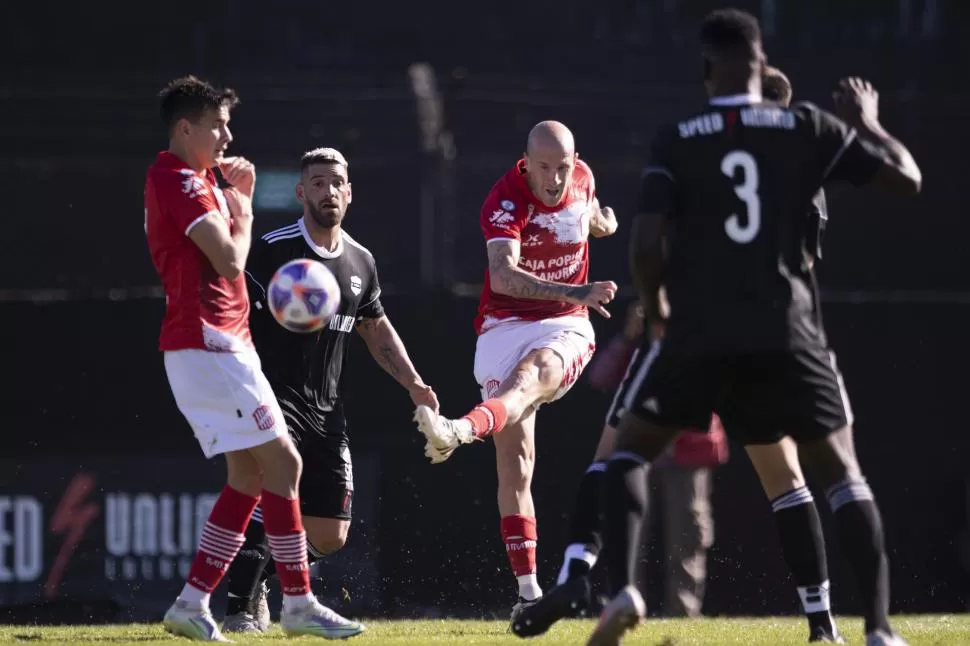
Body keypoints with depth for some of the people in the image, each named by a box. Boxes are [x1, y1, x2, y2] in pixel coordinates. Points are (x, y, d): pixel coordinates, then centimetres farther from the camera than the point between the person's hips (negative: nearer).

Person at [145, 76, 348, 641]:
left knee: (249, 475, 9)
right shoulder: (180, 183, -14)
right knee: (282, 462, -10)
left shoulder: (194, 180, 19)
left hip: (221, 344, 11)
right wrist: (243, 213, -2)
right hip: (209, 345, -11)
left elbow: (229, 258, 24)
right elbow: (231, 261, -20)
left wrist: (241, 196, 12)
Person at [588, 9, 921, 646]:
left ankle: (623, 589, -5)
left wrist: (653, 304, 13)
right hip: (785, 330, 1)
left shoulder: (676, 141, 0)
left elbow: (647, 244, -7)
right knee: (843, 473, 10)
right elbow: (907, 178, 4)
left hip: (701, 330, -1)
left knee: (631, 450, 17)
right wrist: (869, 124, 22)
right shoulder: (808, 128, 2)